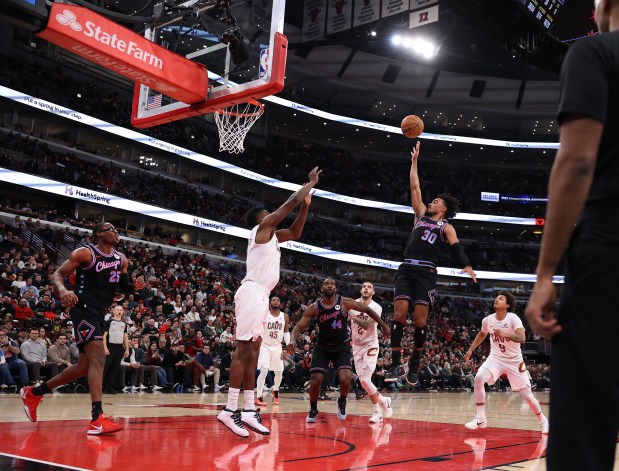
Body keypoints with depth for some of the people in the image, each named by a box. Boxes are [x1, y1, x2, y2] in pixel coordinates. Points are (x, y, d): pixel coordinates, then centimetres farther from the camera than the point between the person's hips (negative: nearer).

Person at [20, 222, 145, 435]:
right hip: (83, 309, -8)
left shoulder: (121, 259, 11)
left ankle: (33, 393, 32)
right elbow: (57, 275, -9)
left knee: (85, 366, 13)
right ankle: (97, 419, -28)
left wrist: (135, 286, -2)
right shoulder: (85, 253, -8)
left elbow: (123, 286, 21)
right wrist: (62, 290, -31)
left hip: (99, 313, 8)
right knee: (98, 357, -22)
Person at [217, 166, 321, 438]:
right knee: (244, 351, -14)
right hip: (253, 293, -10)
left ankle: (249, 411, 8)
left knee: (252, 353, 7)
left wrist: (306, 205, 25)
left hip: (260, 295, 10)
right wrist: (311, 182, 10)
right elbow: (290, 201, -2)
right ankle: (230, 410, -16)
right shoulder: (263, 227, 0)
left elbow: (295, 233, 35)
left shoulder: (272, 235, 24)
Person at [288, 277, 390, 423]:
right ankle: (313, 410, 17)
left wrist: (383, 325, 2)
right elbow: (299, 326, -9)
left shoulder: (345, 302, -12)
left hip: (341, 347, -1)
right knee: (315, 381, -10)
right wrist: (293, 340, -30)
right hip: (322, 347, 1)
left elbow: (367, 310, -1)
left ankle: (342, 402, 14)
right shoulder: (314, 307, -10)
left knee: (345, 379, -19)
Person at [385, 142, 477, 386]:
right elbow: (415, 188, 23)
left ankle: (415, 364, 8)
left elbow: (456, 248, -5)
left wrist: (466, 265, -24)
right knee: (399, 315, -10)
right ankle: (396, 364, -10)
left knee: (420, 321, -6)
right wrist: (414, 161, 23)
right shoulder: (421, 215, 22)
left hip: (426, 273, -3)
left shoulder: (446, 227, 11)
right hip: (406, 269, 3)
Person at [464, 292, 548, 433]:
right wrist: (470, 350, 18)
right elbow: (482, 334, 18)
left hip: (514, 360, -3)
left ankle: (542, 420, 28)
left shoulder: (513, 318, -20)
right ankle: (480, 419, -13)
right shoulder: (487, 320, -5)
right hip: (495, 358, 3)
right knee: (478, 379, -21)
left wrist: (506, 334, -51)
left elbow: (521, 338, -35)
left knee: (527, 395, 0)